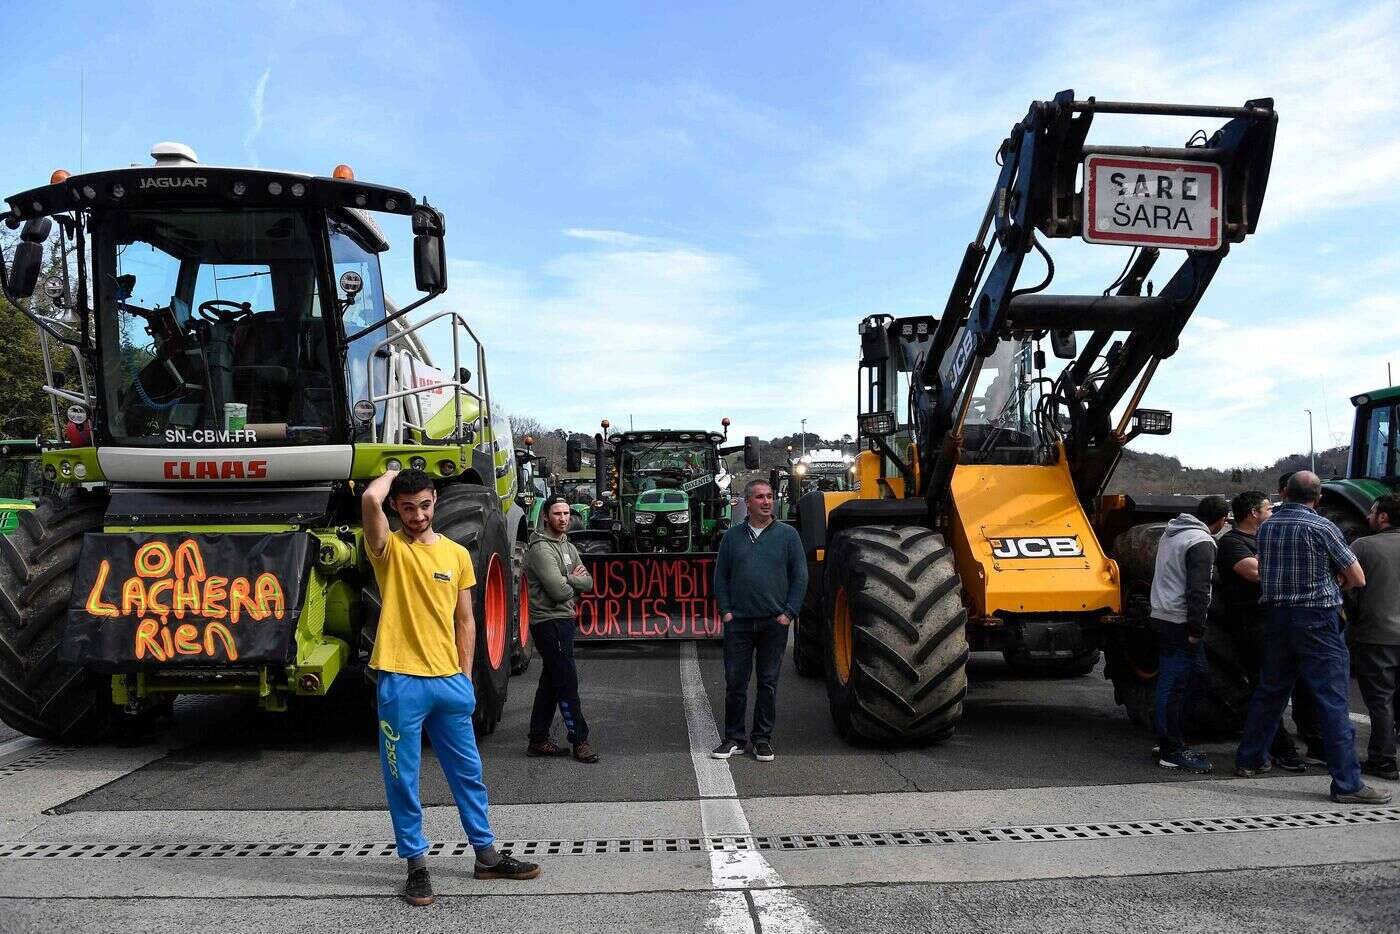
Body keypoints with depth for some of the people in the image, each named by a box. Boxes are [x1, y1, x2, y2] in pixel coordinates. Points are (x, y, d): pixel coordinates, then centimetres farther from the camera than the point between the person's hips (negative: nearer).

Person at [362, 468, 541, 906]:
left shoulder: (457, 554, 8)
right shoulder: (389, 549, -3)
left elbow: (464, 620, 12)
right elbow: (369, 500, -24)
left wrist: (466, 674, 6)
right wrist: (391, 474, -4)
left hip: (449, 681, 4)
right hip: (401, 682, -4)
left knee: (468, 772, 14)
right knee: (402, 780, 5)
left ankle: (487, 855, 27)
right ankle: (417, 865, 19)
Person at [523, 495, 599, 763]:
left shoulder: (569, 547, 16)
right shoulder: (541, 548, -14)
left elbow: (588, 583, 8)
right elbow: (558, 590, -21)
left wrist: (568, 579, -11)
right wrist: (573, 584, 0)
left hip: (564, 619, 9)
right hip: (549, 622, -9)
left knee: (551, 682, 12)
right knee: (567, 681, -7)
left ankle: (538, 740, 19)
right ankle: (579, 741, -1)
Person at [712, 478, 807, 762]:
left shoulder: (787, 534, 3)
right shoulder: (732, 535, 7)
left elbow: (800, 576, 3)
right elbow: (720, 576, 10)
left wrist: (789, 613, -4)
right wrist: (725, 610, 0)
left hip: (774, 622, -1)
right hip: (738, 621, 1)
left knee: (768, 682, 6)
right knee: (735, 682, 3)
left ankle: (763, 739, 17)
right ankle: (734, 738, 14)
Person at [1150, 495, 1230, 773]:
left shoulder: (1171, 533, 16)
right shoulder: (1202, 543, -14)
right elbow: (1198, 590, -19)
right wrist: (1196, 630, -17)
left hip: (1162, 615, 9)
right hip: (1180, 622, -9)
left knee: (1171, 683, 15)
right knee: (1175, 685, -6)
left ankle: (1168, 740, 22)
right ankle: (1172, 752, -2)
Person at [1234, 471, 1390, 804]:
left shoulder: (1266, 526, 7)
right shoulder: (1322, 527, -10)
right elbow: (1357, 578, -5)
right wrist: (1332, 582, 13)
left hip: (1277, 615, 6)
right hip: (1317, 620, -6)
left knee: (1270, 691, 18)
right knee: (1332, 701, -4)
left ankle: (1249, 759, 27)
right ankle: (1347, 783, -3)